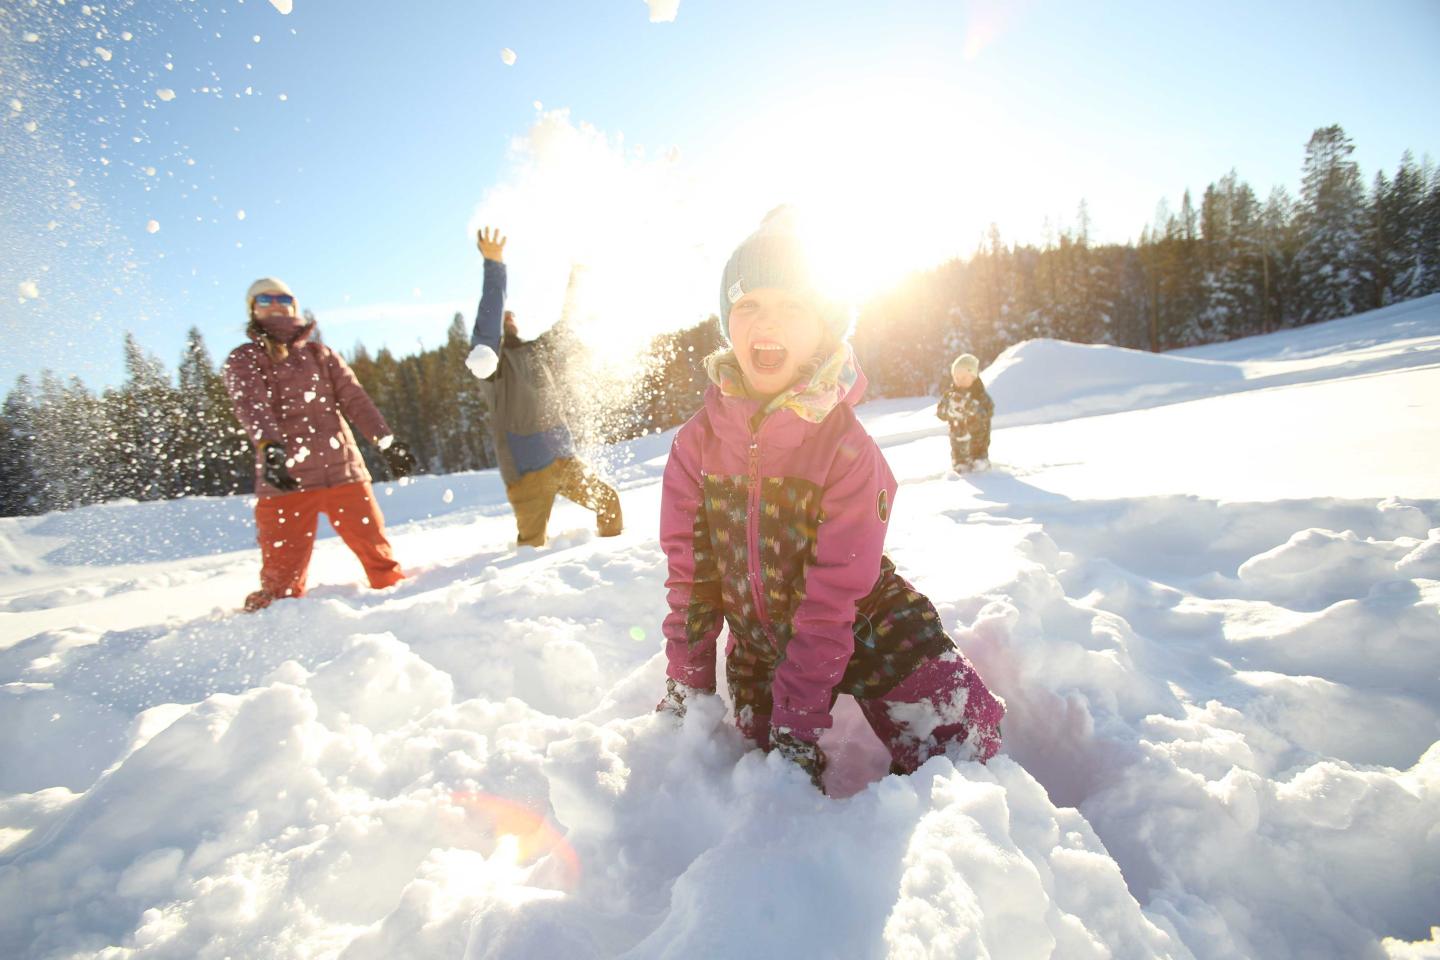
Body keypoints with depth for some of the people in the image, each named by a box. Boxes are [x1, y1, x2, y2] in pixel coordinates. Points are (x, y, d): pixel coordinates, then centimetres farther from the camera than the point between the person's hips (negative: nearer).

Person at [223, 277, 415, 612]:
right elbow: (251, 406, -8)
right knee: (282, 577, -5)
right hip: (284, 480, -2)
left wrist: (388, 442, -4)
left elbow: (354, 398, 10)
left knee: (379, 556, 3)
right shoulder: (242, 360, 11)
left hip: (343, 471, 2)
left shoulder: (319, 353, 20)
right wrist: (269, 448, -28)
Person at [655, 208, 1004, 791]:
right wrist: (685, 687, -4)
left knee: (964, 740, -12)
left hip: (866, 625, -2)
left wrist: (798, 721, -22)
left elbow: (832, 597, -20)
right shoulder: (697, 442, -9)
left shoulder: (848, 446, -19)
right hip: (757, 643, 3)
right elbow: (689, 573, -4)